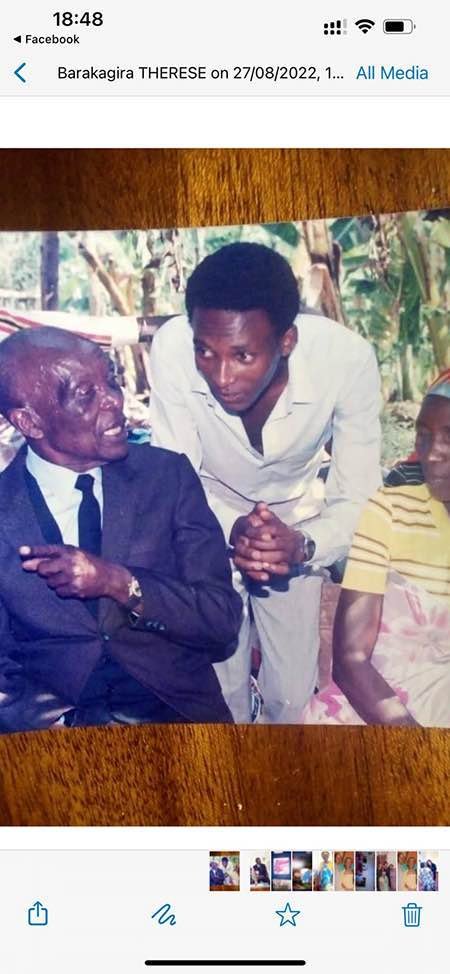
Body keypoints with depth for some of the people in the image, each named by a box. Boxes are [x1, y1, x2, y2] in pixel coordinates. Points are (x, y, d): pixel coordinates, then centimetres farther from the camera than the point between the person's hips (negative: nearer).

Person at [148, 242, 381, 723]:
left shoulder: (348, 358, -31)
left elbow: (356, 499, -20)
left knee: (294, 695, 3)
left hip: (297, 526, 0)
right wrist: (232, 530, -36)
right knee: (220, 689, 4)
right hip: (211, 519, 0)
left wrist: (303, 546, -39)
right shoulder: (172, 348, -31)